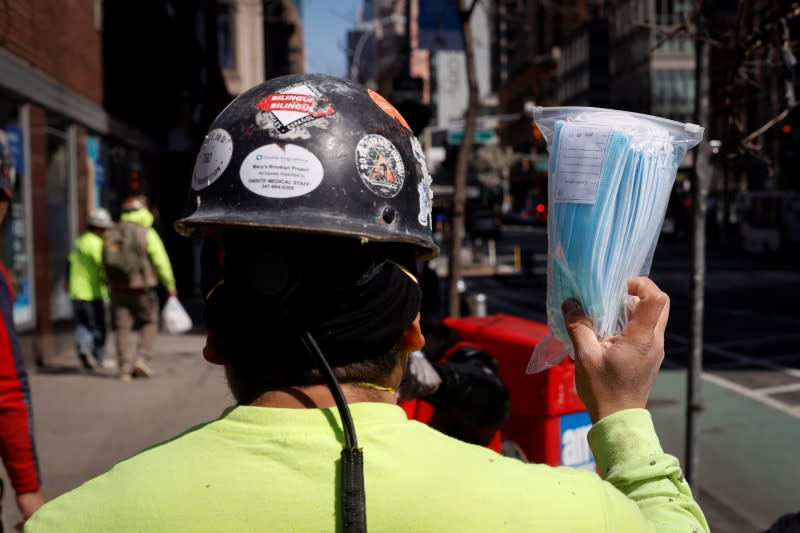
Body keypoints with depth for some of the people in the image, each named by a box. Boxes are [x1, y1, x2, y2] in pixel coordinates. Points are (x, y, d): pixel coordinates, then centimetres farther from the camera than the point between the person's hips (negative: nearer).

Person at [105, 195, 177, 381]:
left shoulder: (111, 234, 7)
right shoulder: (147, 233, -7)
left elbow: (105, 263, 8)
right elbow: (161, 261, -7)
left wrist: (109, 283, 18)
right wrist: (170, 284, 1)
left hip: (117, 289, 4)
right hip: (142, 288, -4)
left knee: (122, 327, 5)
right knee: (149, 323, 12)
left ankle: (125, 367, 1)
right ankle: (142, 358, -1)